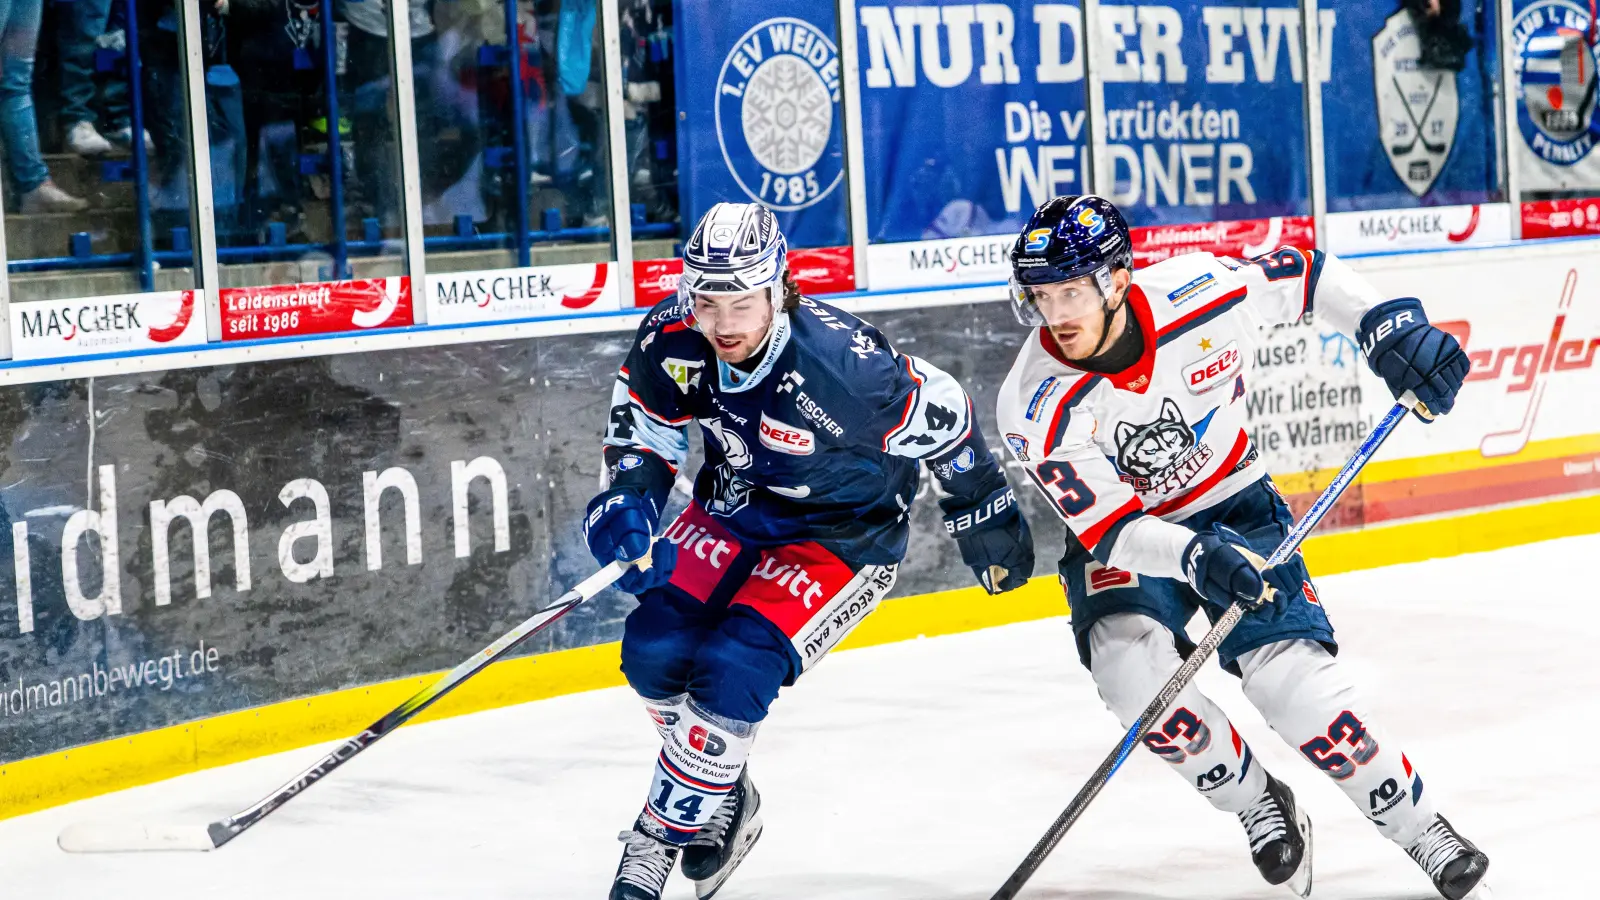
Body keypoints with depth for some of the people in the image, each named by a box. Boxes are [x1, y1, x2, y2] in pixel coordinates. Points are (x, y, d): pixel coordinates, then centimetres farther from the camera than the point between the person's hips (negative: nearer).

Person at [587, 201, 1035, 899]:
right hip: (734, 508, 6)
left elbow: (938, 414, -18)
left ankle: (661, 838, -1)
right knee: (654, 651, -5)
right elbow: (640, 421, 1)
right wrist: (626, 499, -17)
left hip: (843, 537, -6)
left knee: (733, 672, -20)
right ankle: (723, 799, 22)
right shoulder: (671, 339, -20)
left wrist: (982, 514, -4)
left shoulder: (844, 363, -35)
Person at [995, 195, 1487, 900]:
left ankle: (1422, 830, 2)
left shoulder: (1197, 293, -24)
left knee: (1289, 676, -17)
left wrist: (1389, 326, -16)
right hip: (1121, 537, 0)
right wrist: (1192, 557, -45)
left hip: (1233, 506, 0)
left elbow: (1304, 274, -5)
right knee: (1130, 668, -27)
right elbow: (1110, 526, -27)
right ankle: (1259, 805, -2)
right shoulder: (1039, 408, -26)